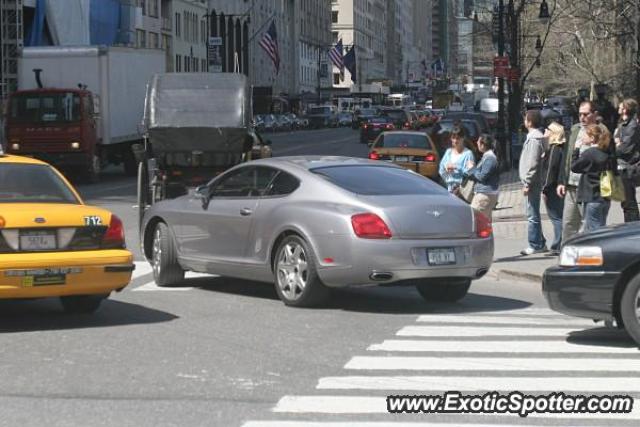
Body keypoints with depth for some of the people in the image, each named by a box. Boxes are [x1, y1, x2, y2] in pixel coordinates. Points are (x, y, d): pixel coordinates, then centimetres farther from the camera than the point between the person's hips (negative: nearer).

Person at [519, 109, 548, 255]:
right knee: (533, 214, 15)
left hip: (533, 182, -10)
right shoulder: (535, 137, 15)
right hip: (533, 182, 10)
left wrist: (527, 183, -20)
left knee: (533, 215, -5)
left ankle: (535, 245, -2)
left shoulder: (534, 139, -15)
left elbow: (533, 163, -21)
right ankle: (539, 243, 20)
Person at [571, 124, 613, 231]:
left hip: (592, 199, -8)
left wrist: (576, 150, 4)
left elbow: (574, 166, -6)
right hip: (605, 198, 8)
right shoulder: (607, 153, 7)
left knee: (593, 230, -4)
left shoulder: (589, 153, -15)